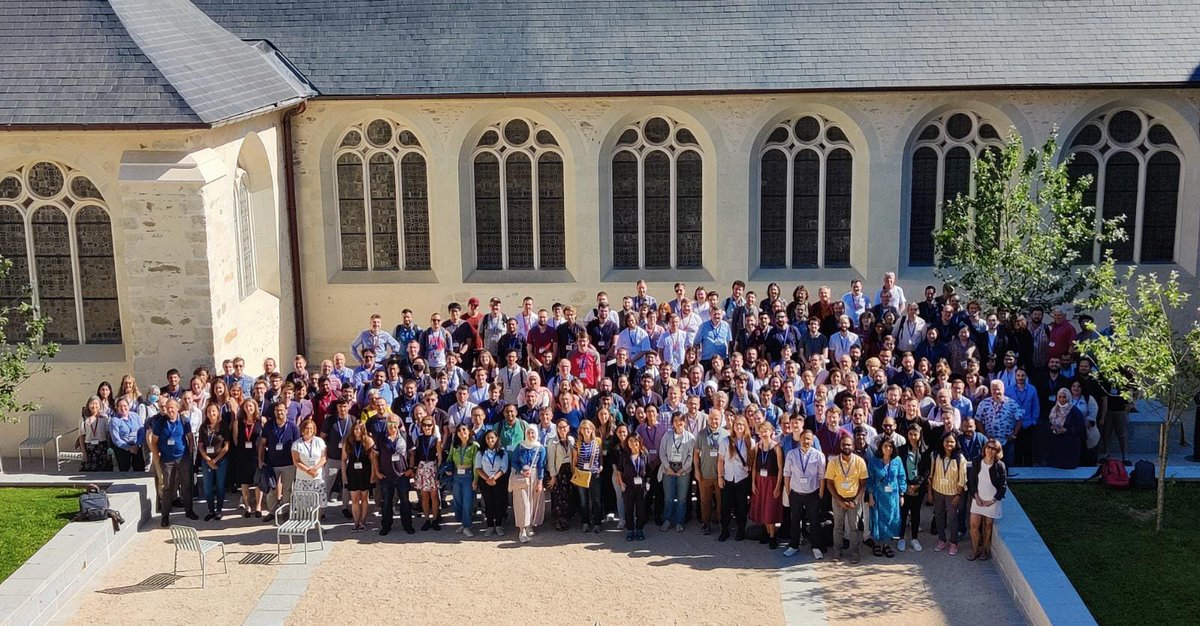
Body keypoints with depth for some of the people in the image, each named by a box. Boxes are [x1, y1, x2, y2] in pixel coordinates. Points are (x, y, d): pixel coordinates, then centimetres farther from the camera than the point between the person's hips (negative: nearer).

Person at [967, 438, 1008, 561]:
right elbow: (971, 481, 2)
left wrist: (993, 500, -11)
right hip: (978, 499, 2)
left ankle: (985, 550, 22)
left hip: (992, 501, -2)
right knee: (974, 525, -2)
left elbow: (1003, 485, -6)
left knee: (988, 525, 7)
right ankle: (975, 550, 13)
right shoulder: (977, 464, -1)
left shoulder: (999, 466, -8)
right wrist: (976, 497, -7)